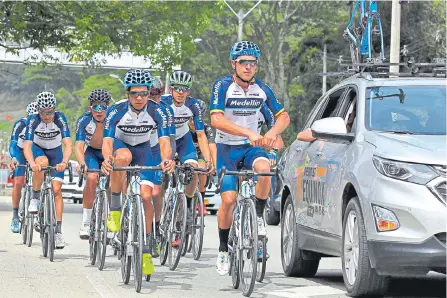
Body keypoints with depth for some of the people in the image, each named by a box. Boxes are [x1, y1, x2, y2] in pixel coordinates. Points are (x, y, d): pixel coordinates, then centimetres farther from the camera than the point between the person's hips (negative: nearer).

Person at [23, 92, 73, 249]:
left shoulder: (60, 119, -26)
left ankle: (58, 230, -6)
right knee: (42, 163, -37)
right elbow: (27, 145, -34)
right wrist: (32, 163, -52)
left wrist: (64, 162, -50)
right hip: (38, 149, 0)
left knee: (56, 189, -10)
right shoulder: (33, 120, -26)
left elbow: (68, 144, -32)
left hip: (55, 152, 0)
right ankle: (35, 198, -17)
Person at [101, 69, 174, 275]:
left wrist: (166, 159, -55)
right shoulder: (116, 111, -28)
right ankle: (114, 208, -22)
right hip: (120, 145, -1)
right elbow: (107, 140, -37)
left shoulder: (157, 111, -24)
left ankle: (146, 250, -1)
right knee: (123, 156, -39)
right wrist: (106, 158, -59)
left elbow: (164, 141, -33)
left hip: (143, 150, 1)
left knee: (146, 196, -14)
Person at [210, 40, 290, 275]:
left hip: (251, 147, 2)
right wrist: (248, 133, -38)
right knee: (229, 199, -13)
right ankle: (223, 249, 6)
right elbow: (217, 119, -28)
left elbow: (283, 116, 1)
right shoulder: (223, 86, -15)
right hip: (227, 148, -2)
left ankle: (259, 216, -11)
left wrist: (272, 133, -22)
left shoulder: (262, 89, -3)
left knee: (264, 167, -32)